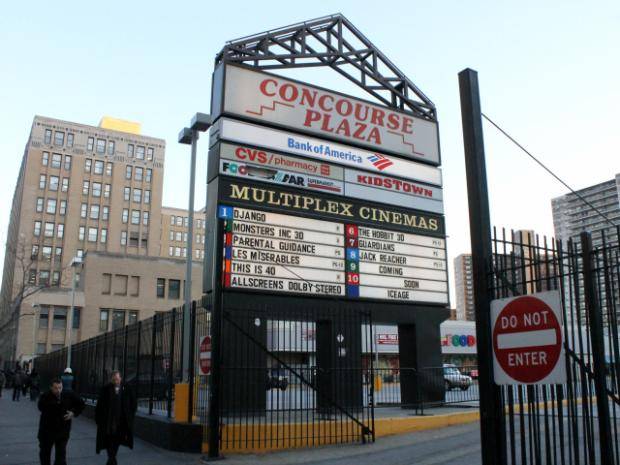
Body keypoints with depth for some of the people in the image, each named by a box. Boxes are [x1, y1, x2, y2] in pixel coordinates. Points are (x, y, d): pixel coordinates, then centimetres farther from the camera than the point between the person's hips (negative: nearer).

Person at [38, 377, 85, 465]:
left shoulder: (69, 395, -6)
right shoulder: (46, 397, -12)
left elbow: (81, 404, 7)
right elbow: (41, 407, -30)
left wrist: (74, 413, -7)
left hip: (63, 431, 0)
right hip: (47, 431, 0)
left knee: (61, 455, -5)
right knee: (45, 453, 19)